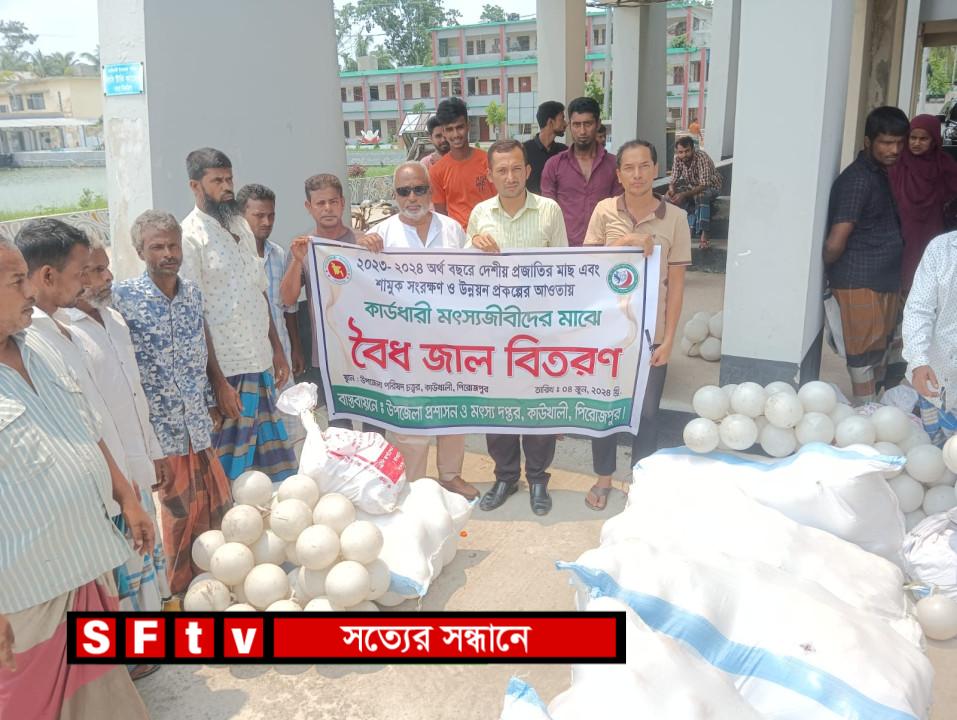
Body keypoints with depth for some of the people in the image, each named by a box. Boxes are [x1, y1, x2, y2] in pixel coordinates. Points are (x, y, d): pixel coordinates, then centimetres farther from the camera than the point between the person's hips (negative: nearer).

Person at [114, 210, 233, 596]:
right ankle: (184, 591, 28)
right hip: (161, 425, -5)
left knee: (216, 500, 14)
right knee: (181, 510, 7)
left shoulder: (192, 291, 3)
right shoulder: (122, 297, -13)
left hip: (199, 421, 5)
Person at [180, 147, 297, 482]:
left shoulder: (242, 227, 13)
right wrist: (217, 380, -16)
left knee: (274, 463, 14)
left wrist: (277, 348, 14)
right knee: (232, 468, 1)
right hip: (227, 370, -7)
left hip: (261, 362, 7)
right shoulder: (191, 236, -10)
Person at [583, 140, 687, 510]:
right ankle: (603, 476, 32)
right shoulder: (604, 211, -4)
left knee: (646, 412, 10)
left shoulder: (675, 217, -5)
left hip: (651, 333, 0)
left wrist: (669, 338, -5)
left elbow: (676, 283, -3)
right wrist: (622, 244, -18)